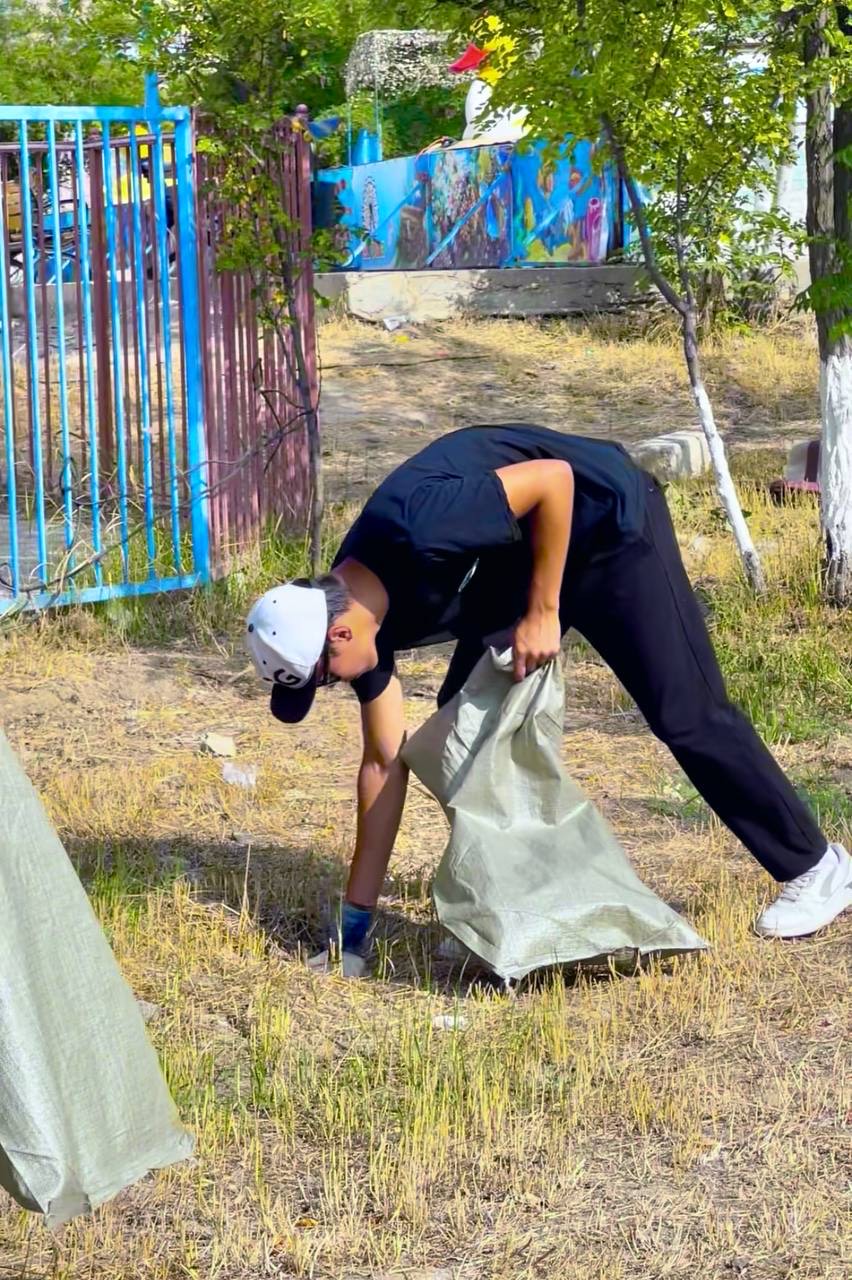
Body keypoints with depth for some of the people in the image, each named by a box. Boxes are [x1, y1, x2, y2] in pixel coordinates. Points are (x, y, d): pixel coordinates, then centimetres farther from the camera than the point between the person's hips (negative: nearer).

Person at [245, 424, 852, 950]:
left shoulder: (415, 530, -36)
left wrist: (542, 612, -26)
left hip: (608, 520, -8)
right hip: (517, 557, 8)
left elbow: (552, 478, -29)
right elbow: (385, 761, -4)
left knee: (687, 714, -7)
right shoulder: (360, 606, -10)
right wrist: (355, 917, -3)